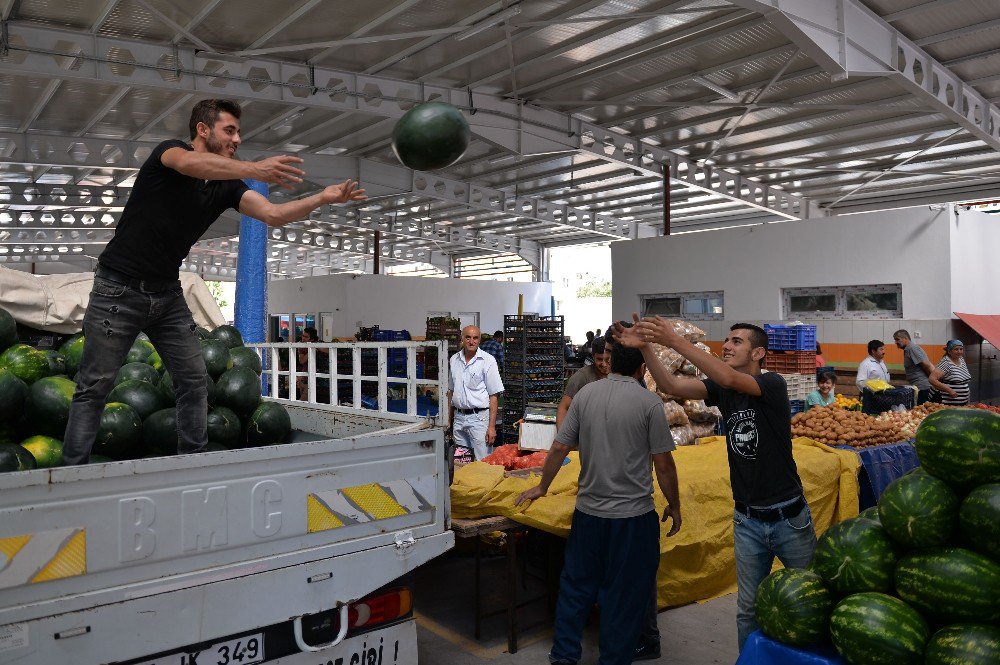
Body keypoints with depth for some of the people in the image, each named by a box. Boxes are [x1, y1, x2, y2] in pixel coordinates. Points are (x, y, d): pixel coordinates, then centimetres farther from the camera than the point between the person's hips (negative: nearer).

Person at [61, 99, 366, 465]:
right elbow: (189, 163, -36)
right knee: (94, 387, -3)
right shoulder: (169, 150, -11)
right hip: (119, 289, -6)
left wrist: (323, 198, -21)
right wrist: (254, 168, -51)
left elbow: (273, 215, -9)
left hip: (167, 294, 6)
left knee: (194, 381, 3)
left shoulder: (227, 186, 5)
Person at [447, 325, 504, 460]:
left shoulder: (487, 361, -7)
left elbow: (494, 396, -9)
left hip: (479, 418, -5)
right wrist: (448, 419, 15)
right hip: (458, 418, 5)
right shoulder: (454, 360, 9)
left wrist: (492, 426, -14)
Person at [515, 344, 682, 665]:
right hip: (633, 515, -3)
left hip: (588, 510, 4)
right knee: (623, 594, 11)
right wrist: (674, 506, 4)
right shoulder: (649, 403, -11)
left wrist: (542, 487, 16)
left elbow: (559, 448, 2)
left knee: (576, 585, 18)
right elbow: (663, 464, -10)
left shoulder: (585, 394, -1)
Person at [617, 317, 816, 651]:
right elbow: (671, 385, -13)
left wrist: (674, 340, -38)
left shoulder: (773, 384, -14)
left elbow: (730, 378, -33)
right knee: (748, 609, 12)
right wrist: (644, 347, -27)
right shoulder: (722, 390, 0)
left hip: (789, 516, -3)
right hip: (747, 520, 4)